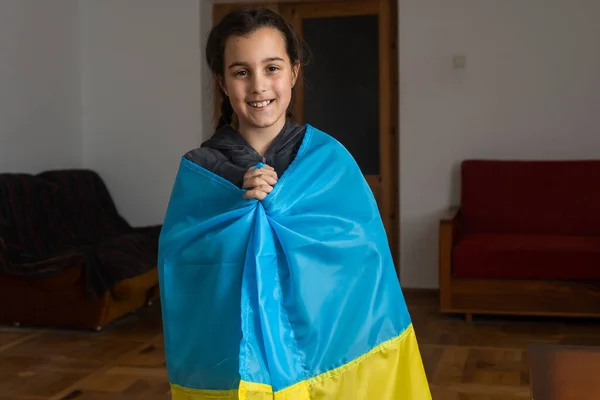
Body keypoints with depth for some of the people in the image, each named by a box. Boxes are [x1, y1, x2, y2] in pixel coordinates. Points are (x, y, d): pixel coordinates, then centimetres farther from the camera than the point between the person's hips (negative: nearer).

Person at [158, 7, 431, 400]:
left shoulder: (330, 158, -5)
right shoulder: (198, 169, -3)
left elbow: (364, 251, -13)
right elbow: (177, 263, -11)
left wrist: (272, 205, -19)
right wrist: (241, 205, -22)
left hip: (319, 350, 0)